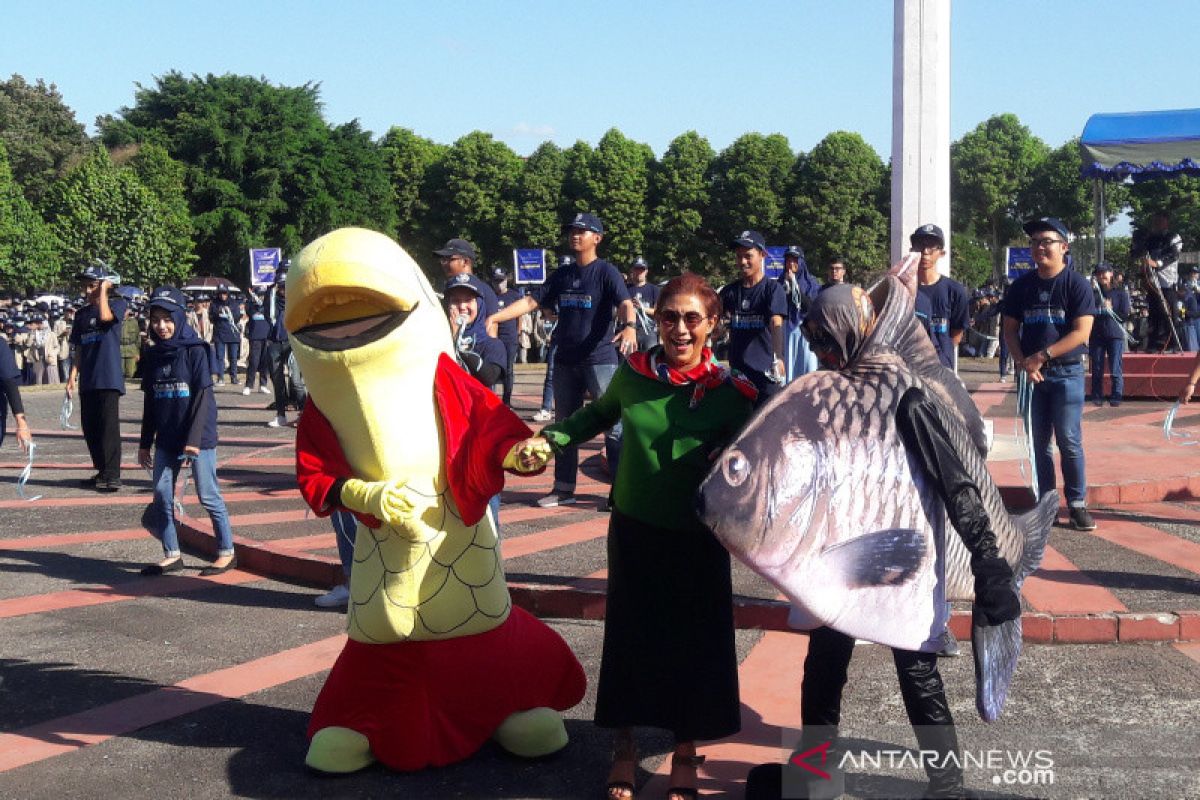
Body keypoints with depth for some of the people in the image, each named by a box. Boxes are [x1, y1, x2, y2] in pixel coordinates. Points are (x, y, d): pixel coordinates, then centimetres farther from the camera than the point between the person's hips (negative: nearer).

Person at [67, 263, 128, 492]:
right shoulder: (82, 314, 16)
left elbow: (105, 316, -23)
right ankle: (102, 471, 20)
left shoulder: (117, 304, 0)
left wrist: (103, 289, -10)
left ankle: (112, 475, -8)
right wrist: (73, 376, 9)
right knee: (90, 427, 9)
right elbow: (79, 349, 18)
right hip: (87, 381, 7)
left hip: (109, 378, -7)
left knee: (109, 426, -8)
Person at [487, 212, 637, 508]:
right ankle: (564, 488, 22)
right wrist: (494, 318, 0)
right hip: (565, 361, 7)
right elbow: (531, 301, 10)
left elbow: (625, 303, -22)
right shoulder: (562, 274, 12)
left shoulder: (606, 272, -7)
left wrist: (629, 326, -44)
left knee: (613, 424, -7)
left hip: (600, 359, -7)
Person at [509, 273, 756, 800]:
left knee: (694, 640, 7)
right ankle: (625, 744, 29)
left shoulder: (730, 392, -14)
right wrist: (551, 440, 1)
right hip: (634, 528, 2)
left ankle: (685, 751, 27)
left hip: (696, 538, -1)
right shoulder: (633, 372, -8)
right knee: (629, 634, 10)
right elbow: (600, 413, 13)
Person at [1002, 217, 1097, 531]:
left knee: (1069, 441, -5)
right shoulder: (1022, 286, 7)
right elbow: (1010, 329, 8)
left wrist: (1042, 356, -16)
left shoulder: (1076, 284, -6)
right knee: (1040, 442, 8)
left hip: (1067, 372, -4)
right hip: (1033, 375, 4)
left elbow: (1081, 332, -12)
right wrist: (1022, 362, -9)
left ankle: (1077, 504, 3)